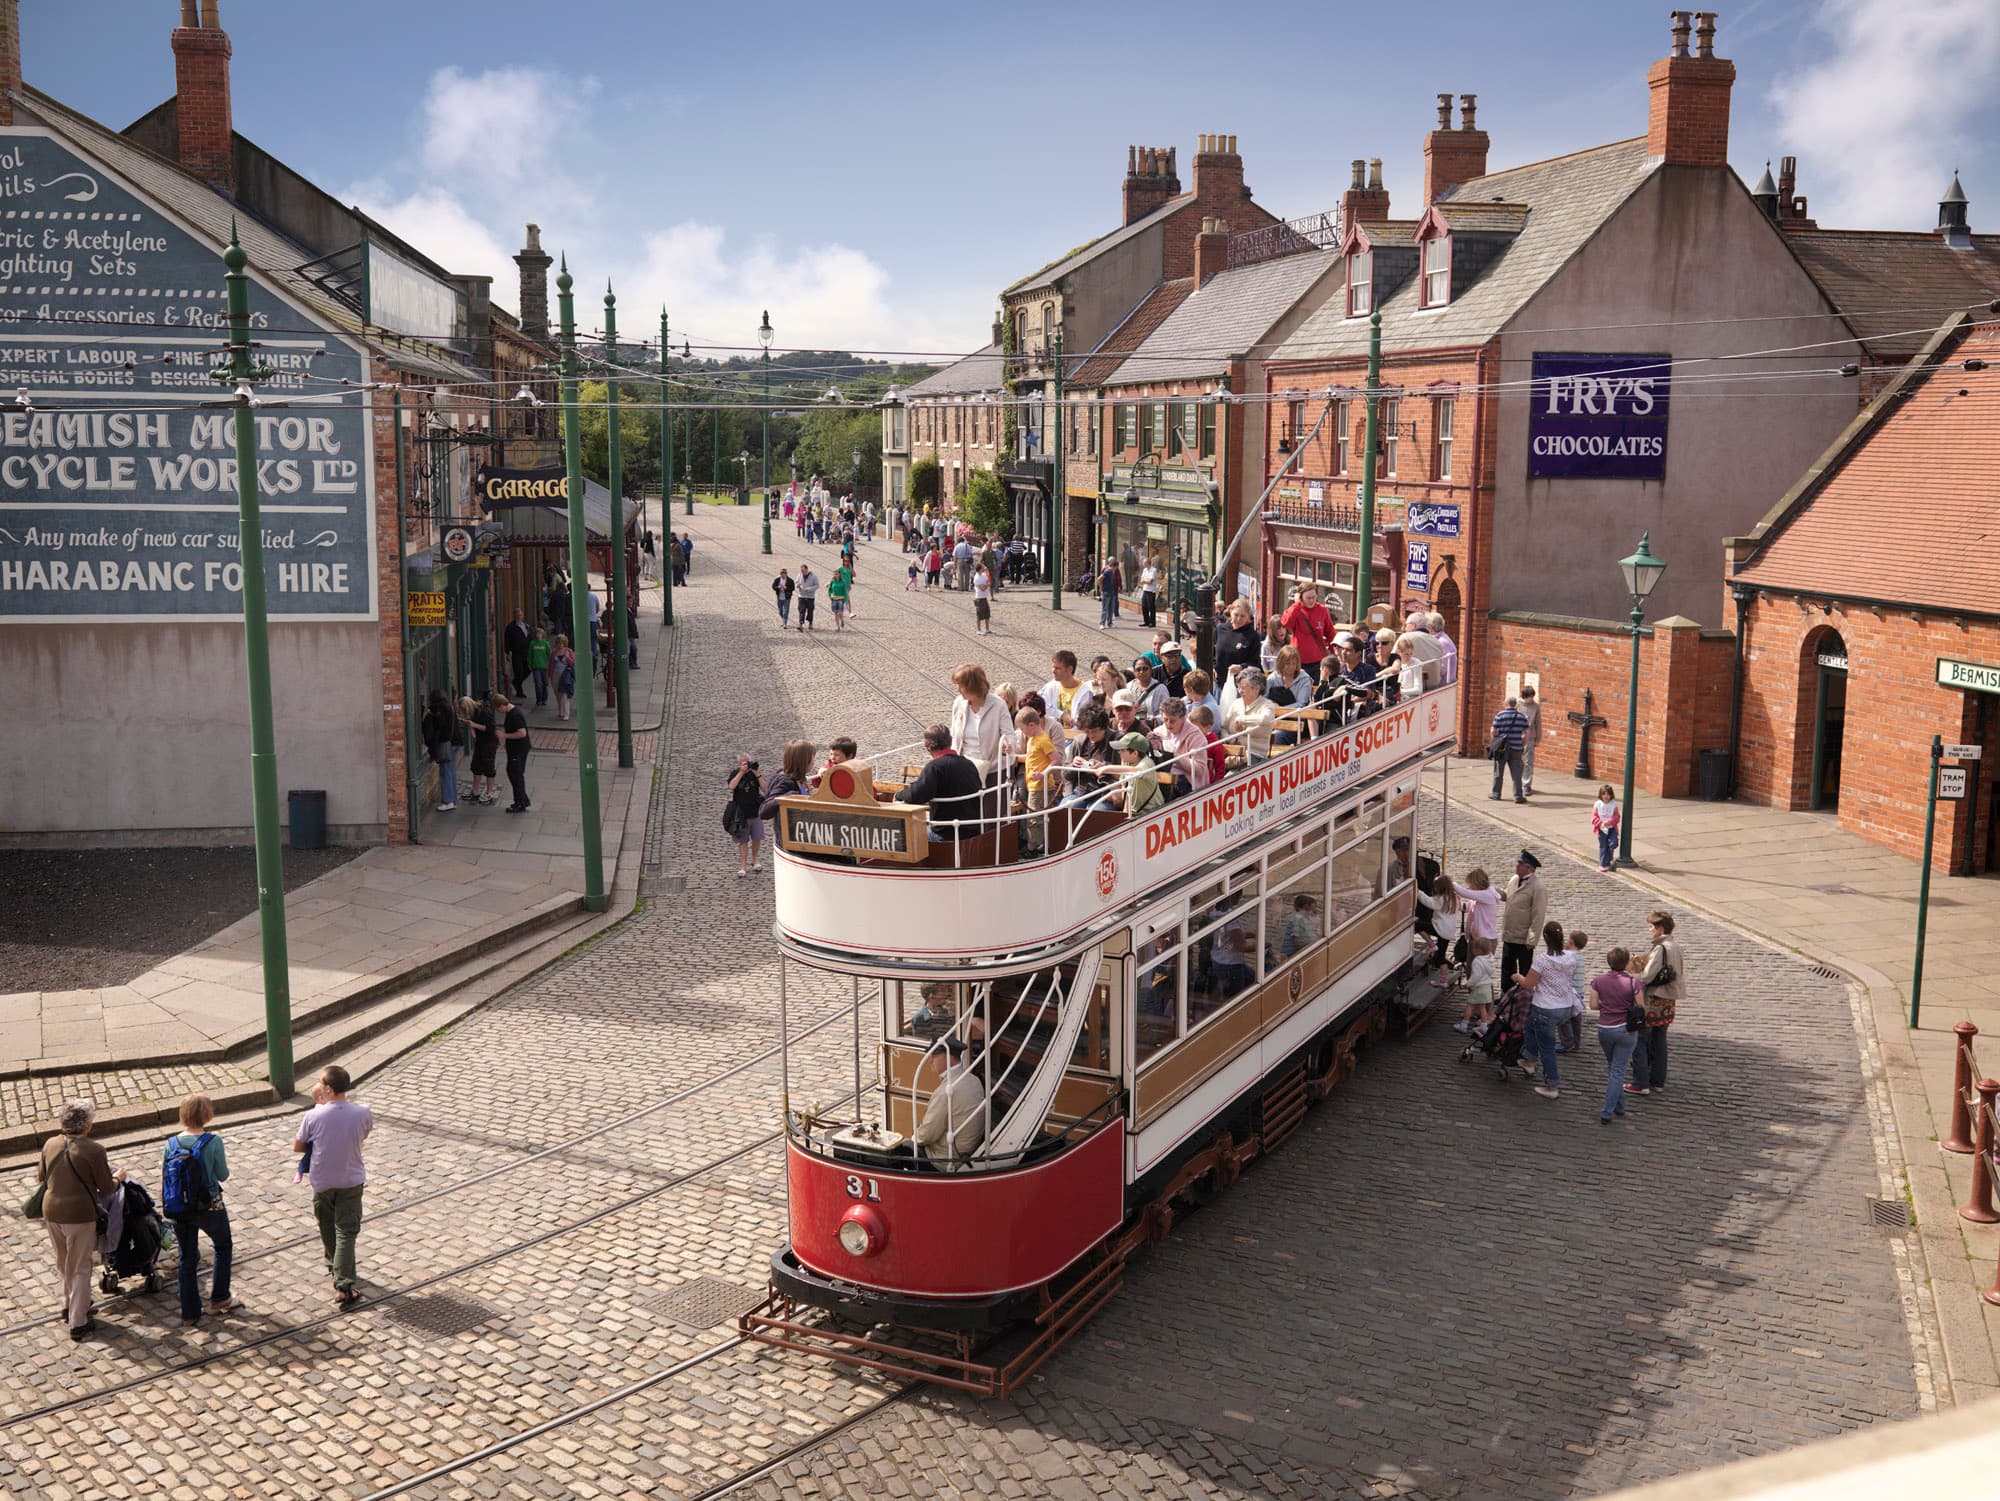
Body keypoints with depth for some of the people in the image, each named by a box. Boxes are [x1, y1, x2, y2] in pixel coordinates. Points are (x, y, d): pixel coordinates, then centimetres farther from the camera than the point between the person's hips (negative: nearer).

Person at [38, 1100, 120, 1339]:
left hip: (51, 1211, 5)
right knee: (80, 1268, 7)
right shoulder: (93, 1150, -17)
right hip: (80, 1215, -5)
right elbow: (106, 1187, -10)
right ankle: (77, 1322, 9)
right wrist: (118, 1178, 12)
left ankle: (70, 1304, 42)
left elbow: (43, 1178, 13)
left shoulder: (50, 1145, -1)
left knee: (63, 1262, 25)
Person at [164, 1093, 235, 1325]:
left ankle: (189, 1312, 22)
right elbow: (222, 1175, -9)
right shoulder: (213, 1141, -19)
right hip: (210, 1207, -3)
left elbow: (164, 1179, -1)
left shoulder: (171, 1143, -8)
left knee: (187, 1259, 16)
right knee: (223, 1247, 23)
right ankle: (219, 1299, 29)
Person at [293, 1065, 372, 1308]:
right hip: (352, 1181, 0)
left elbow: (297, 1148, -5)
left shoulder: (313, 1116, -20)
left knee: (327, 1225, 25)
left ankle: (334, 1265, 45)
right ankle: (343, 1286, -6)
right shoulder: (363, 1113, -16)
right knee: (346, 1232, 4)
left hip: (323, 1181, 0)